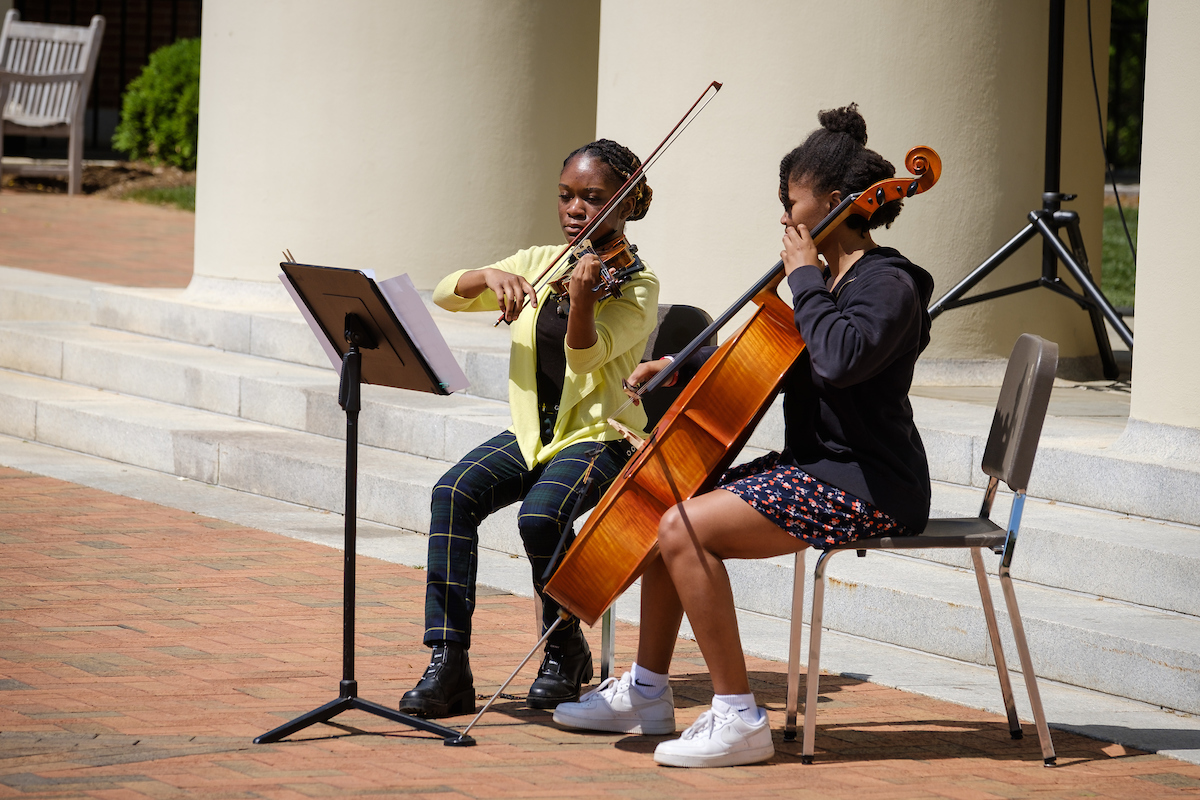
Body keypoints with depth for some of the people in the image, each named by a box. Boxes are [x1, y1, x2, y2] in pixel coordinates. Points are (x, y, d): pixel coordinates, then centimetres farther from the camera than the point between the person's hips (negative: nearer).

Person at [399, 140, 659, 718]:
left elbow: (585, 356, -19)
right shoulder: (537, 264, 11)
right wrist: (490, 277, -17)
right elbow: (445, 295, 3)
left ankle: (566, 650, -7)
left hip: (599, 436, -4)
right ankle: (448, 663, -26)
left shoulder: (634, 285, -3)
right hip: (531, 432, 4)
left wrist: (582, 297, -37)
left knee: (540, 514, -33)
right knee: (454, 492, -25)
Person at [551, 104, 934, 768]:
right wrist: (682, 366, 17)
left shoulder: (888, 285, -15)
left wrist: (804, 277, -20)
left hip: (865, 488, -11)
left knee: (685, 530, -23)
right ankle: (646, 694, 21)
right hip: (814, 465, 11)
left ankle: (739, 720, -21)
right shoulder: (834, 280, 15)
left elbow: (837, 358, -35)